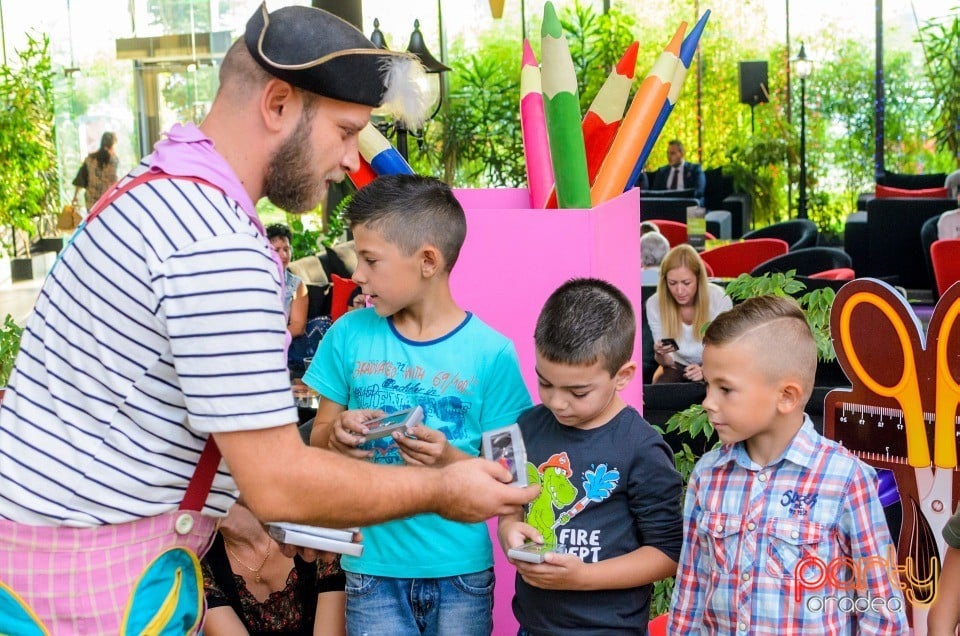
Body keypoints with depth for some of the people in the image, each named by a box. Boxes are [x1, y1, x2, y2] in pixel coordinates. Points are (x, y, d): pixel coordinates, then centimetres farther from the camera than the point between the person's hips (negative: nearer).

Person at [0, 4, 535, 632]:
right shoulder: (220, 251, -25)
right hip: (95, 575, -10)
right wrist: (442, 490, -11)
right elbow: (281, 484, -23)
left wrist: (227, 515, 14)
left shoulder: (158, 185, 8)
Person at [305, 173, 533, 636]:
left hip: (461, 569, -1)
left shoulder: (491, 353, -8)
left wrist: (451, 459, -22)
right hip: (373, 566, 2)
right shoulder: (348, 335, 0)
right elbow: (317, 439, 8)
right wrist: (337, 432, -14)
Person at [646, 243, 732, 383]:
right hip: (678, 366, 2)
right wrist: (661, 355, -31)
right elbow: (667, 362, -7)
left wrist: (706, 371, -32)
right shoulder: (654, 304, -16)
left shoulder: (719, 299, -21)